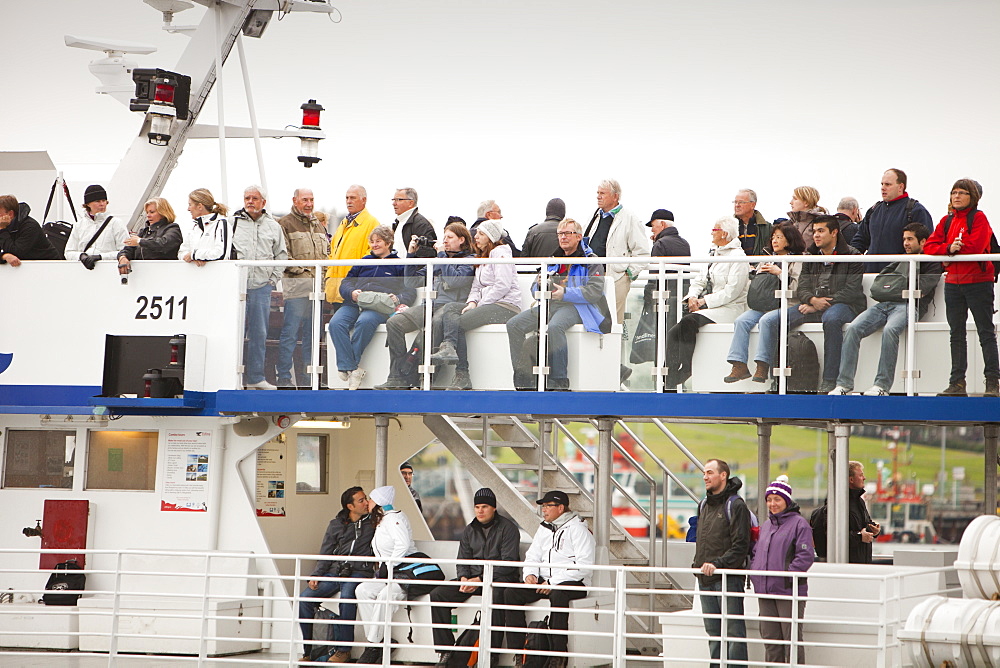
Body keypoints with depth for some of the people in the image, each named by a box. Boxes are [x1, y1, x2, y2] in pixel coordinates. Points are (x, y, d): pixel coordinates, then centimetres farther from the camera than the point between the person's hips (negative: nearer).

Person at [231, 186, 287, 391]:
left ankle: (255, 377, 10)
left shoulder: (273, 226, 12)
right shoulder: (232, 223, 6)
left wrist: (273, 279, 7)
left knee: (259, 333, 3)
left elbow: (281, 255, 17)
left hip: (262, 287, 2)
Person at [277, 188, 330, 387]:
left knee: (311, 332, 9)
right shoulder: (285, 224, -3)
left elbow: (327, 251, 25)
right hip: (296, 285, -7)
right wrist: (301, 271, -15)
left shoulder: (319, 225, 20)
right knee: (290, 332, -7)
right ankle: (284, 377, -5)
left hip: (317, 285, 7)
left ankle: (308, 376, 14)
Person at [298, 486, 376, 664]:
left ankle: (343, 649, -26)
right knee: (305, 598, -17)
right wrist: (316, 576, -2)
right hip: (334, 571, 3)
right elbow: (326, 554, 12)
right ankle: (309, 650, -9)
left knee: (347, 598, -36)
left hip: (358, 572, -3)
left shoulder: (373, 522, 8)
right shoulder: (336, 525, 13)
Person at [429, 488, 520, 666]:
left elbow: (508, 563, -13)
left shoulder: (508, 528, -5)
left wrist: (480, 580, -20)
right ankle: (446, 650, -14)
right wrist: (464, 578, -10)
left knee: (495, 595, -41)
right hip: (473, 578, 6)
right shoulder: (470, 531, 15)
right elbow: (462, 559, 14)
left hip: (501, 578, -6)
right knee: (438, 594, -13)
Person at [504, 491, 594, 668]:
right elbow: (532, 557, 22)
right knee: (512, 593, -15)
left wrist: (553, 582, -20)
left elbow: (584, 566, -15)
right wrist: (530, 574, -3)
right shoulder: (544, 529, 19)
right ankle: (516, 652, -19)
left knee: (558, 595, -40)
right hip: (544, 581, 7)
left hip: (574, 582, -7)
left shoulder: (577, 529, -5)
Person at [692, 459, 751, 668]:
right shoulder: (704, 505, 17)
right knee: (713, 632, 10)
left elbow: (740, 546, -15)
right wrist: (698, 563, 13)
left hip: (729, 578, -8)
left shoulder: (736, 505, -8)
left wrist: (718, 563, -23)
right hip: (705, 580, 8)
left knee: (733, 631, -6)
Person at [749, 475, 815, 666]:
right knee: (770, 638, 9)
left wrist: (787, 575, -18)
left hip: (789, 592, -7)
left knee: (792, 638, -4)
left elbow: (806, 555, -12)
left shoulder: (799, 523, -5)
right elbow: (755, 552, 25)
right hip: (765, 591, 7)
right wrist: (754, 573, 8)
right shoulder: (765, 526, 19)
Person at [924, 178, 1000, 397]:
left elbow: (975, 247, -17)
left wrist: (953, 249, -8)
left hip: (978, 282, -6)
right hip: (953, 283, 6)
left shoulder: (978, 218, -3)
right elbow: (930, 246, 3)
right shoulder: (947, 221, 14)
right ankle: (957, 383, 8)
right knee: (956, 334, 6)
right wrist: (949, 248, -15)